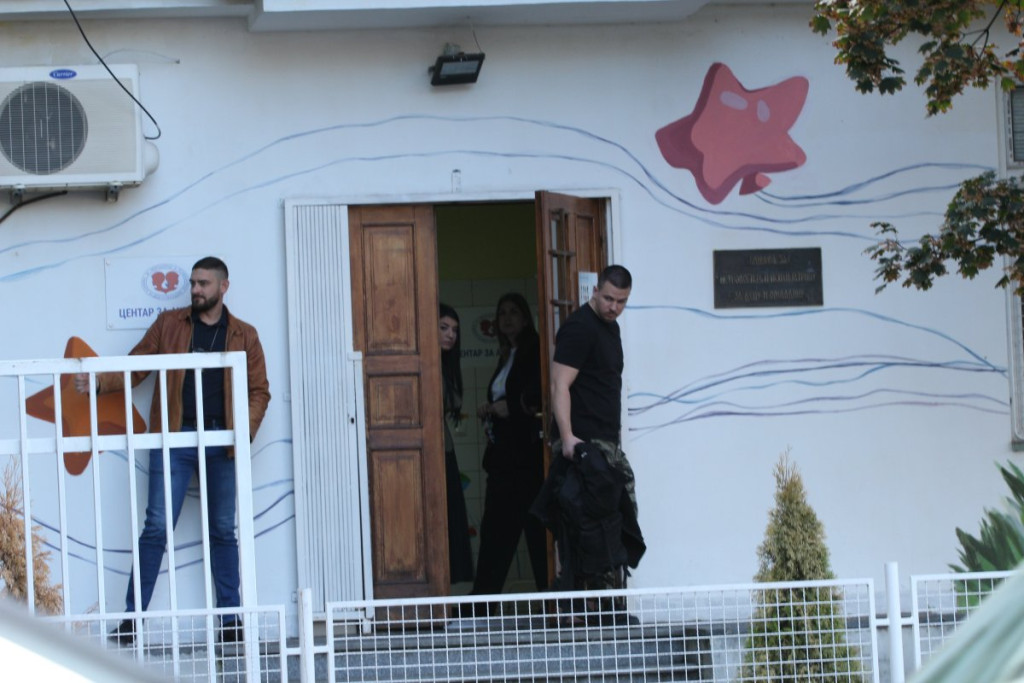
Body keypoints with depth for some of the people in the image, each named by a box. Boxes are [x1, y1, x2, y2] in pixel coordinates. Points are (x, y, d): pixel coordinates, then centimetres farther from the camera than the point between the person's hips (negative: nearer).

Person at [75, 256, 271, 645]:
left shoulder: (243, 336, 9)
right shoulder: (169, 325, 8)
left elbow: (259, 390, 7)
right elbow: (135, 367, 7)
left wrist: (246, 430, -9)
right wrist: (99, 383, -10)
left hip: (221, 441, 1)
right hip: (174, 438, -1)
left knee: (223, 530, 7)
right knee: (157, 527, -5)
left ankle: (230, 619, 12)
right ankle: (132, 618, -5)